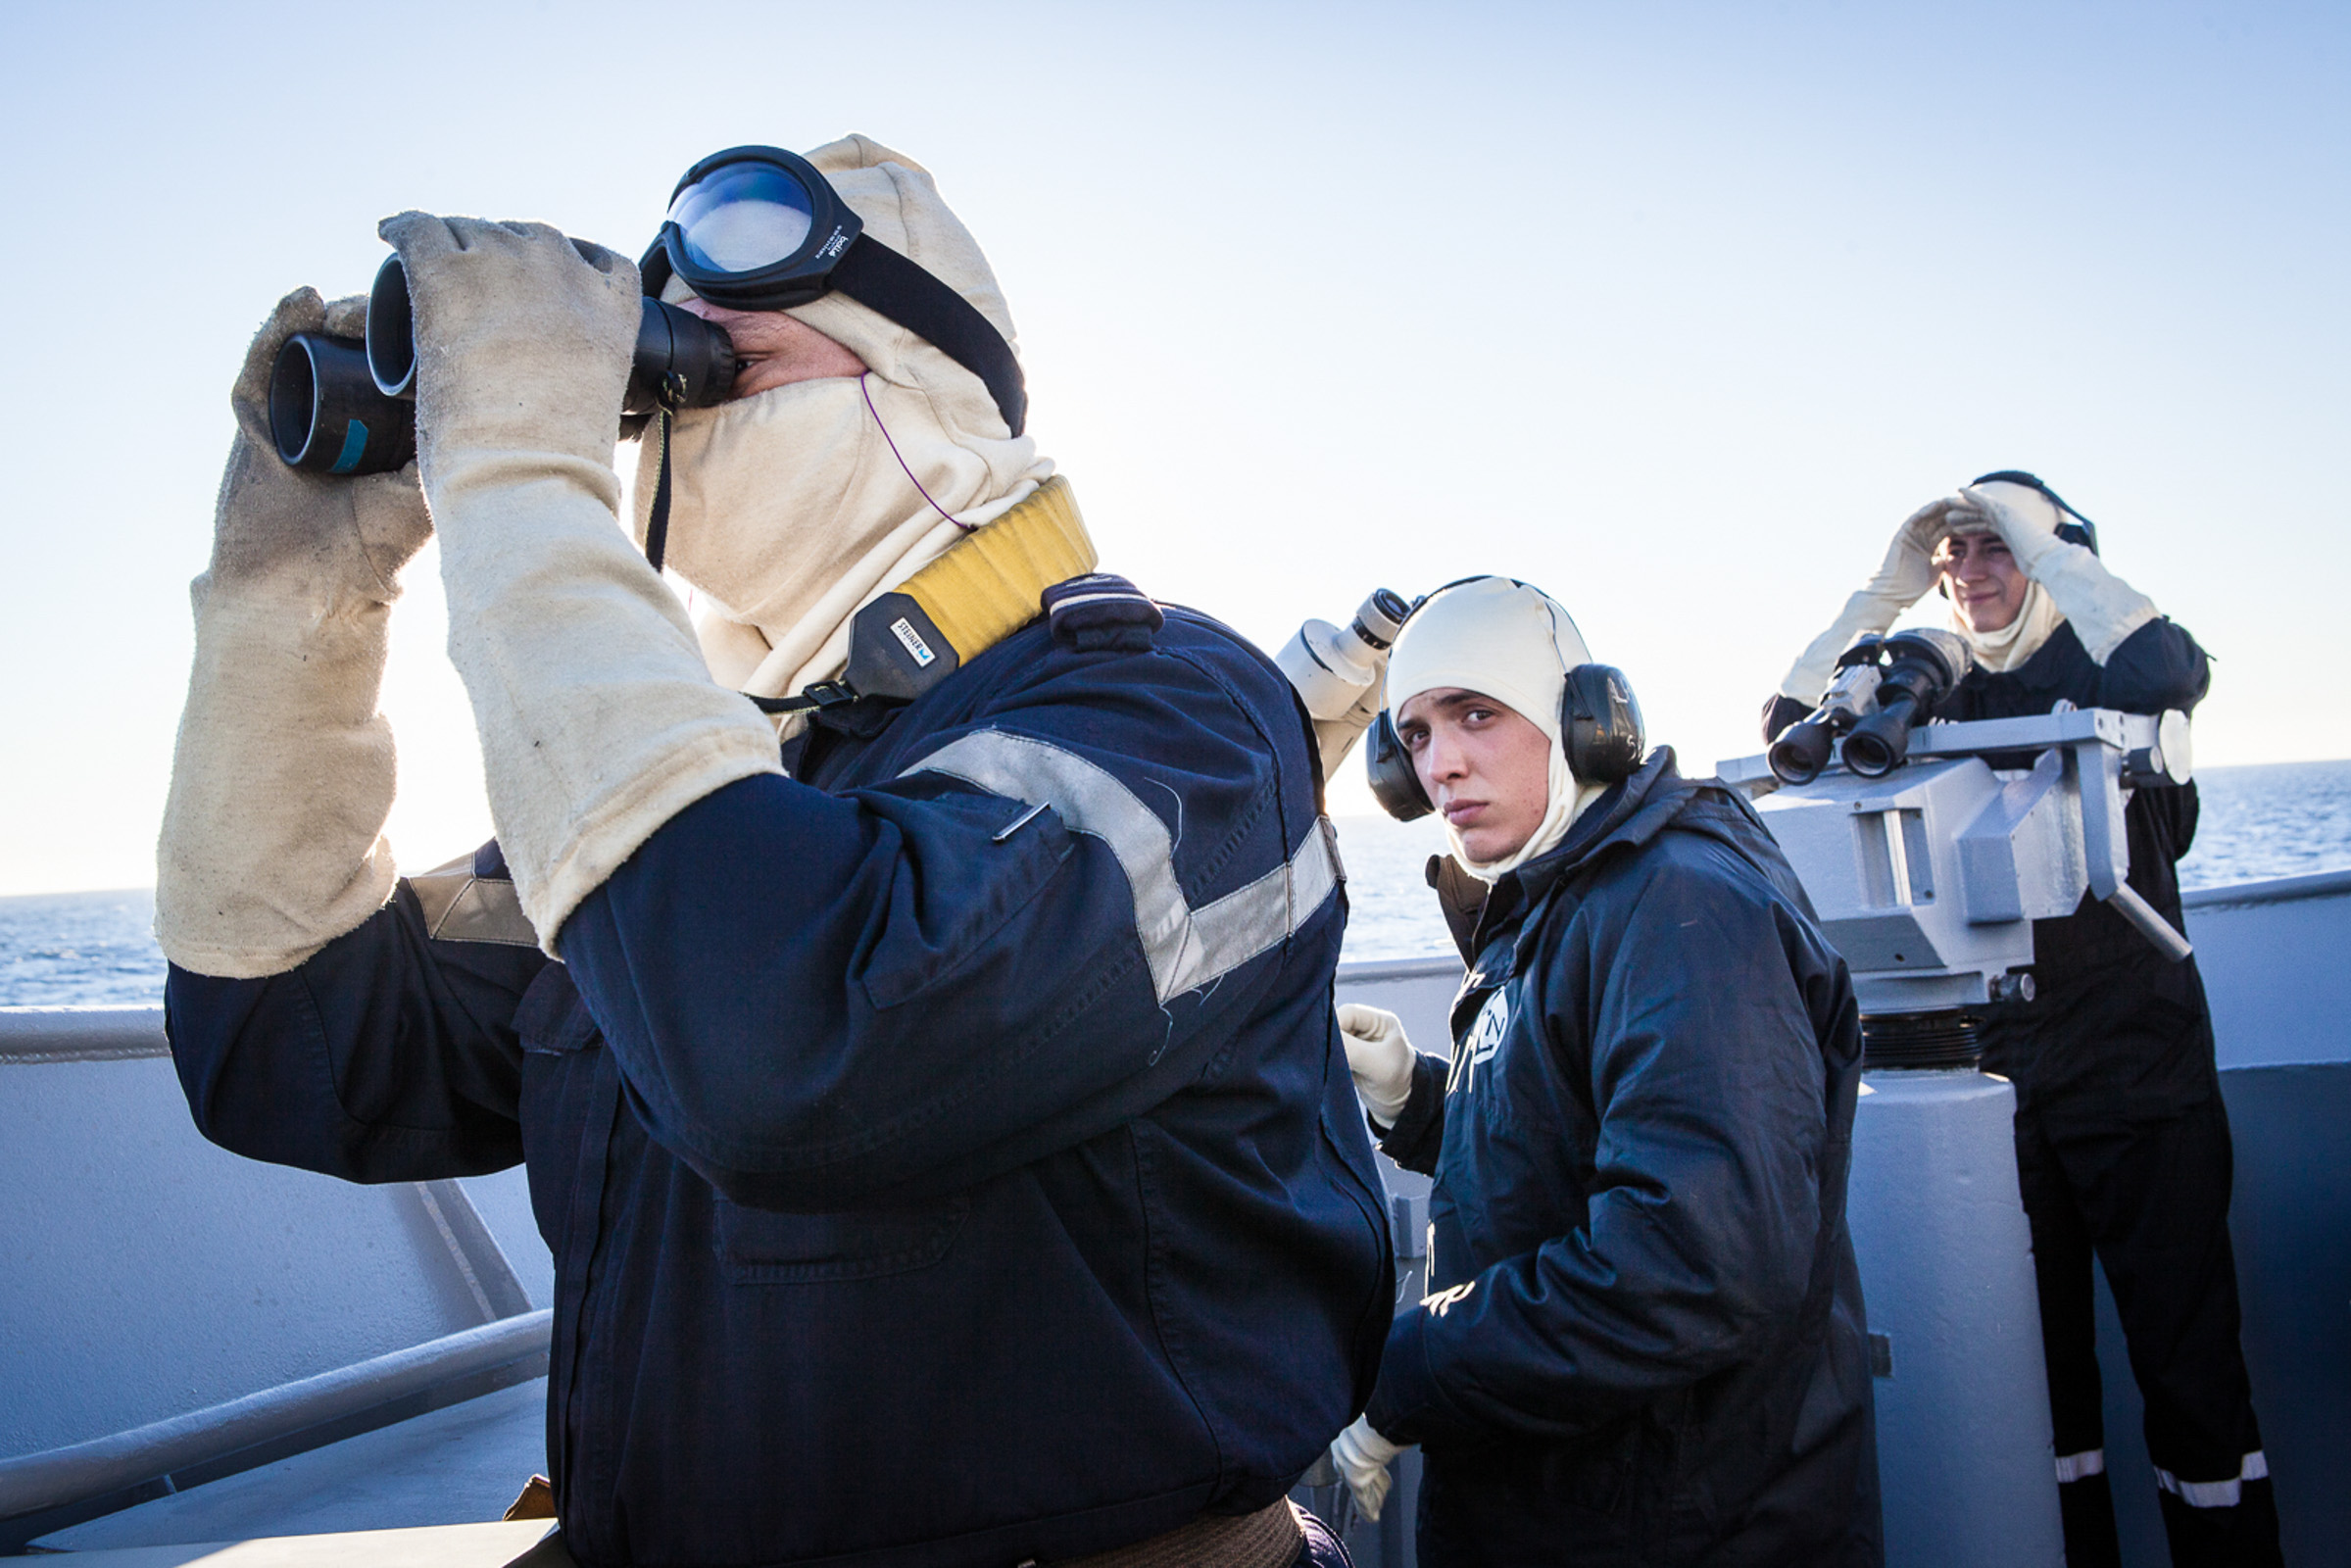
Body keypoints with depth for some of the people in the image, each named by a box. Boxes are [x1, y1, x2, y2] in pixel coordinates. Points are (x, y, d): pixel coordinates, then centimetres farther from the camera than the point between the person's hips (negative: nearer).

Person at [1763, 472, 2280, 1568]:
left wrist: (2044, 542, -14)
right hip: (1996, 1077, 4)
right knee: (2039, 1366, 11)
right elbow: (1790, 729, 0)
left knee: (2190, 1364, 0)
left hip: (2139, 1075, -3)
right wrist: (1888, 590, -2)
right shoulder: (1934, 693, 9)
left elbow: (2171, 673, -24)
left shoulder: (2102, 670, -1)